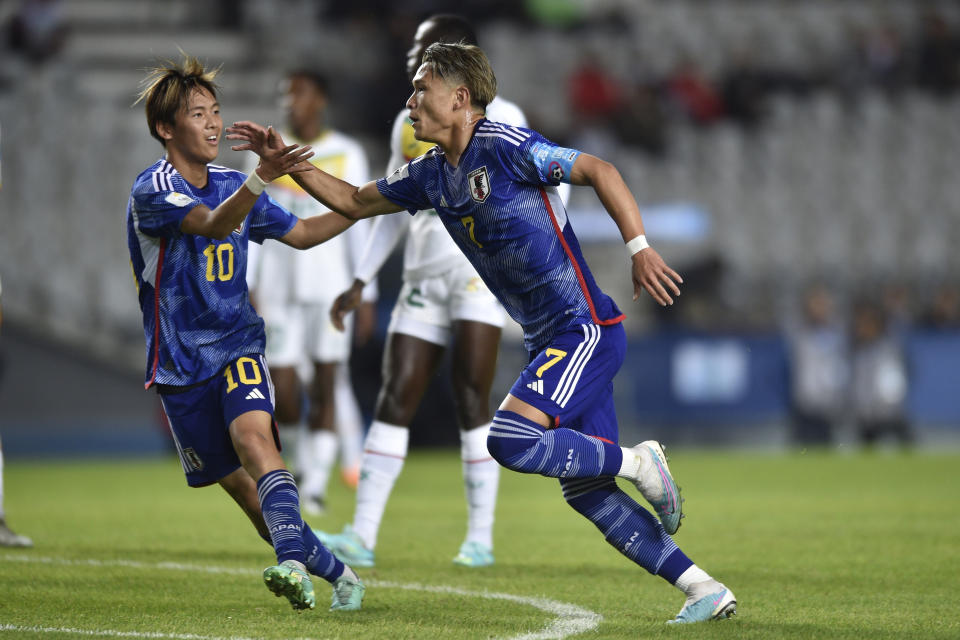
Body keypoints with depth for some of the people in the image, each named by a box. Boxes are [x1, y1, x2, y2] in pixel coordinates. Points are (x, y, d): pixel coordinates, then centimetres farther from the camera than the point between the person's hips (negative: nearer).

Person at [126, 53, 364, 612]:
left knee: (252, 435, -27)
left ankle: (294, 560, -44)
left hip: (239, 344, 2)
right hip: (181, 362, -2)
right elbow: (213, 224, -32)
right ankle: (335, 572, 12)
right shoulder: (153, 190, -13)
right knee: (239, 483, -1)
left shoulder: (232, 184, 8)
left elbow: (300, 233, 21)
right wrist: (263, 177, -49)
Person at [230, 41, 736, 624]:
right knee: (585, 491, 3)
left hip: (586, 328, -9)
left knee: (510, 439, -23)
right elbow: (354, 202, 24)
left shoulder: (505, 146, -13)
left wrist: (640, 249, -22)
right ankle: (707, 590, 6)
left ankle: (637, 462, -3)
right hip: (550, 338, 9)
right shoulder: (431, 175, 12)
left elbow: (597, 170, -14)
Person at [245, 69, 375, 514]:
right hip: (279, 289, 2)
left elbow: (358, 228, 4)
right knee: (283, 391, -4)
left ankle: (315, 483, 0)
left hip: (330, 287, -1)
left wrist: (367, 294, 0)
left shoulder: (346, 155, 4)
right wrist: (243, 288, 3)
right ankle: (304, 457, 22)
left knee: (327, 384, -6)